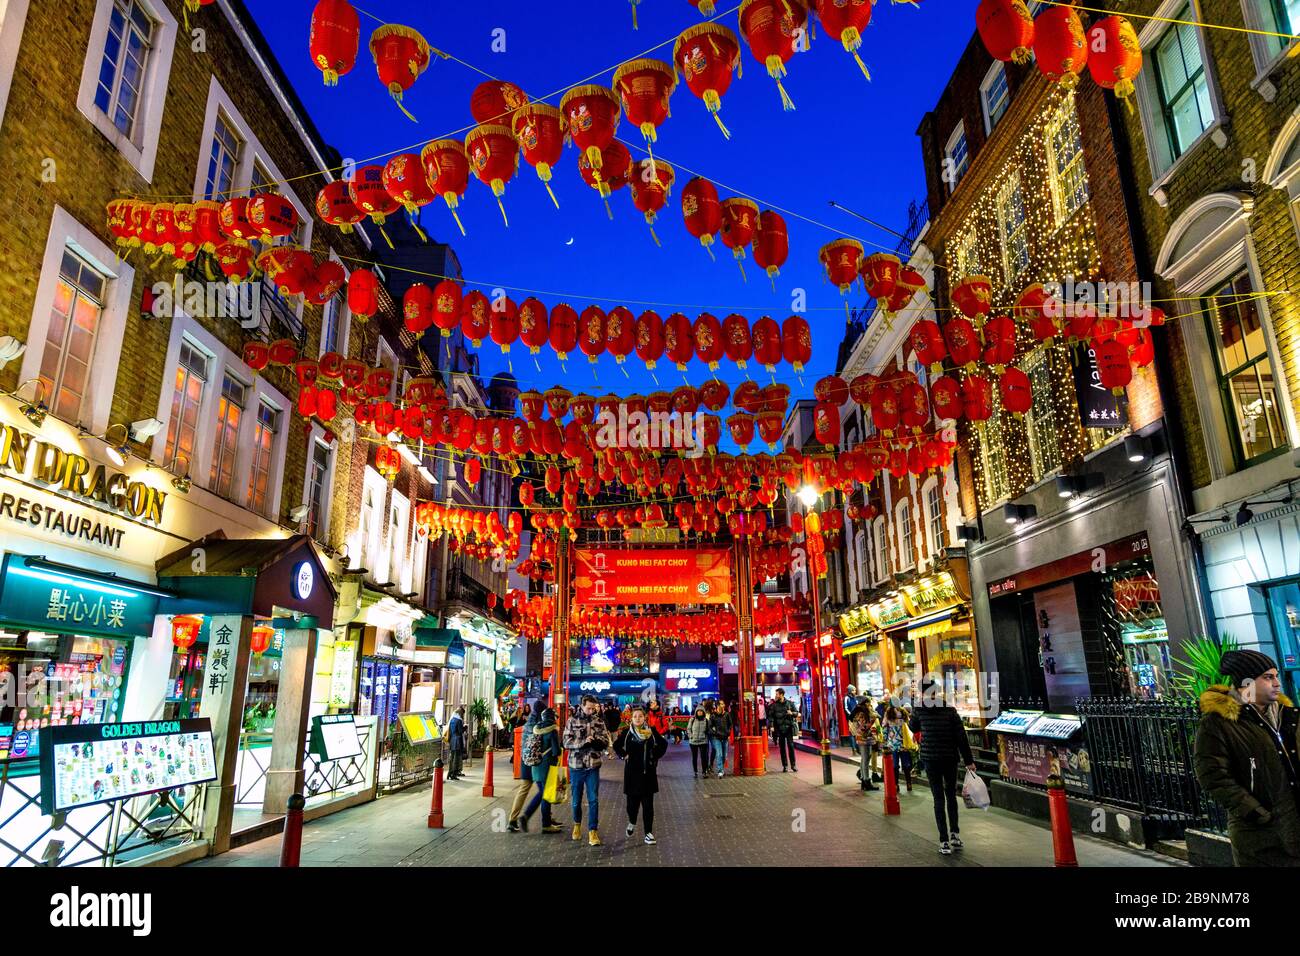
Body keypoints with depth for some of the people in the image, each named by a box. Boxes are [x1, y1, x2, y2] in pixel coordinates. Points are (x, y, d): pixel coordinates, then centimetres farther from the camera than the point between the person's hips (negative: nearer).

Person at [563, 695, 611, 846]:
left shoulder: (599, 721, 2)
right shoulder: (572, 720, -3)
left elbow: (606, 742, 0)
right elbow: (567, 742, -9)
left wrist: (595, 740, -21)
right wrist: (583, 741, -22)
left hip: (593, 766, 0)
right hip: (576, 765, 0)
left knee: (594, 800, -3)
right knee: (576, 799, 13)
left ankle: (593, 831, 4)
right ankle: (577, 824, 37)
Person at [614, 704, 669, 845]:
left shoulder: (652, 730, -3)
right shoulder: (627, 732, -4)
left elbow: (663, 744, 9)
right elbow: (617, 745, 8)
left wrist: (655, 757, 2)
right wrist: (624, 755, -3)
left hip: (648, 772, 0)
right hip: (632, 772, 0)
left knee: (648, 804, 1)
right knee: (632, 801, 5)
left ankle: (648, 832, 10)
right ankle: (632, 822, 35)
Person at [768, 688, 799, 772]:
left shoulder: (789, 703, 3)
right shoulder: (774, 705, 3)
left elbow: (796, 713, 8)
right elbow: (770, 716, -1)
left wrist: (792, 713, -14)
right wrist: (771, 726, -12)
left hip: (789, 728, -1)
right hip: (779, 728, 1)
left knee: (791, 746, -2)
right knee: (782, 747, 4)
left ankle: (793, 765, 5)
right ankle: (784, 765, 11)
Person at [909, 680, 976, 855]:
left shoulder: (919, 709, -5)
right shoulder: (950, 709, -4)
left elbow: (913, 728, 14)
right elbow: (961, 736, -5)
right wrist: (968, 760, 0)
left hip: (930, 759, -1)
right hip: (950, 758, 1)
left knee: (939, 799, 3)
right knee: (951, 795, 18)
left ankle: (944, 841, -1)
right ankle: (954, 834, 12)